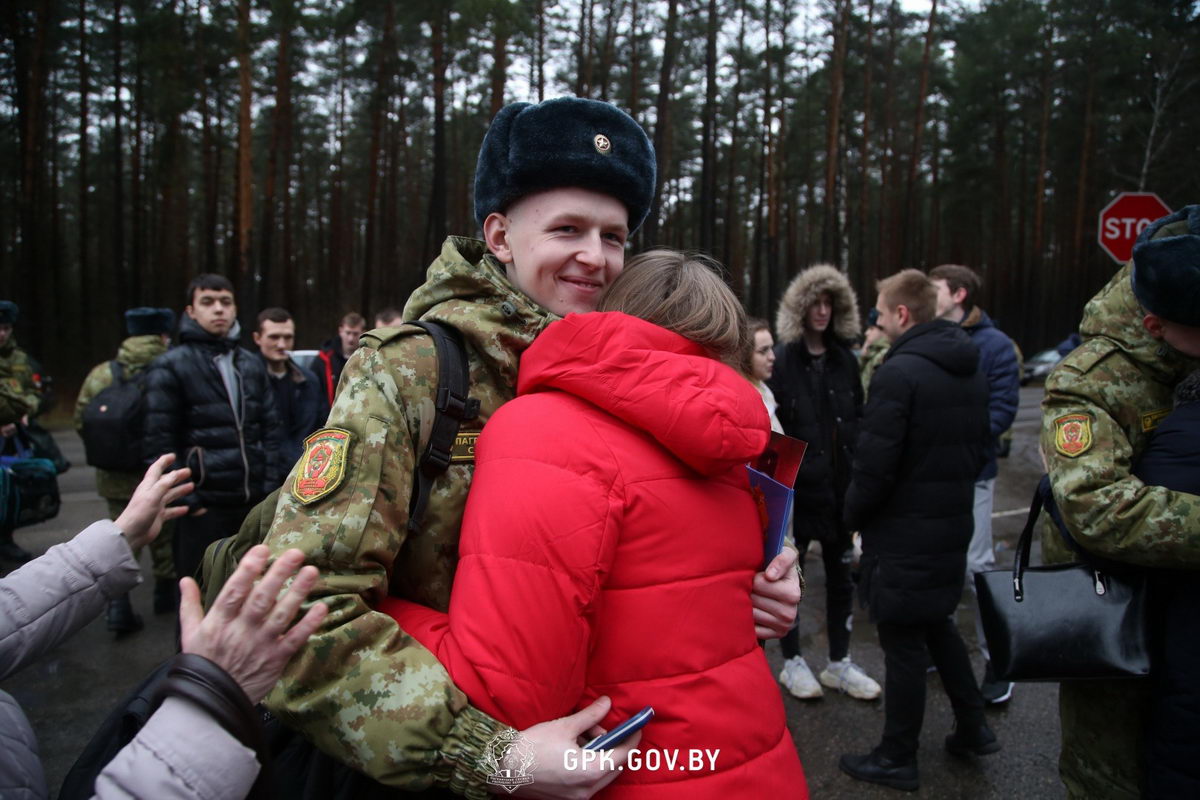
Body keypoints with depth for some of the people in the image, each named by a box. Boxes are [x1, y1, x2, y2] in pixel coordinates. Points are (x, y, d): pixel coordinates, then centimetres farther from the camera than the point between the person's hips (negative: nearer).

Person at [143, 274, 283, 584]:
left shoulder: (251, 364, 13)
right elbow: (159, 443, -8)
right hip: (204, 507, -4)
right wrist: (187, 501, -12)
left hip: (254, 504, 5)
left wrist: (269, 487, 5)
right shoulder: (171, 367, -4)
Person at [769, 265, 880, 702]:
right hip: (796, 486, -5)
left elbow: (858, 420, 11)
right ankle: (792, 662, 26)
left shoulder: (845, 361, 6)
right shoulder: (781, 361, -9)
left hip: (839, 485, 5)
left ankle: (839, 662, 29)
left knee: (841, 574, 14)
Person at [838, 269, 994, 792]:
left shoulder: (899, 372, -20)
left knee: (903, 640, 4)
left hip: (903, 532, -8)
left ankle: (897, 760, 18)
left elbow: (875, 464, -22)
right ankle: (973, 728, 34)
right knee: (937, 624, 24)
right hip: (953, 524, 8)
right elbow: (978, 449, 14)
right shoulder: (971, 371, 8)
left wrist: (853, 516, -6)